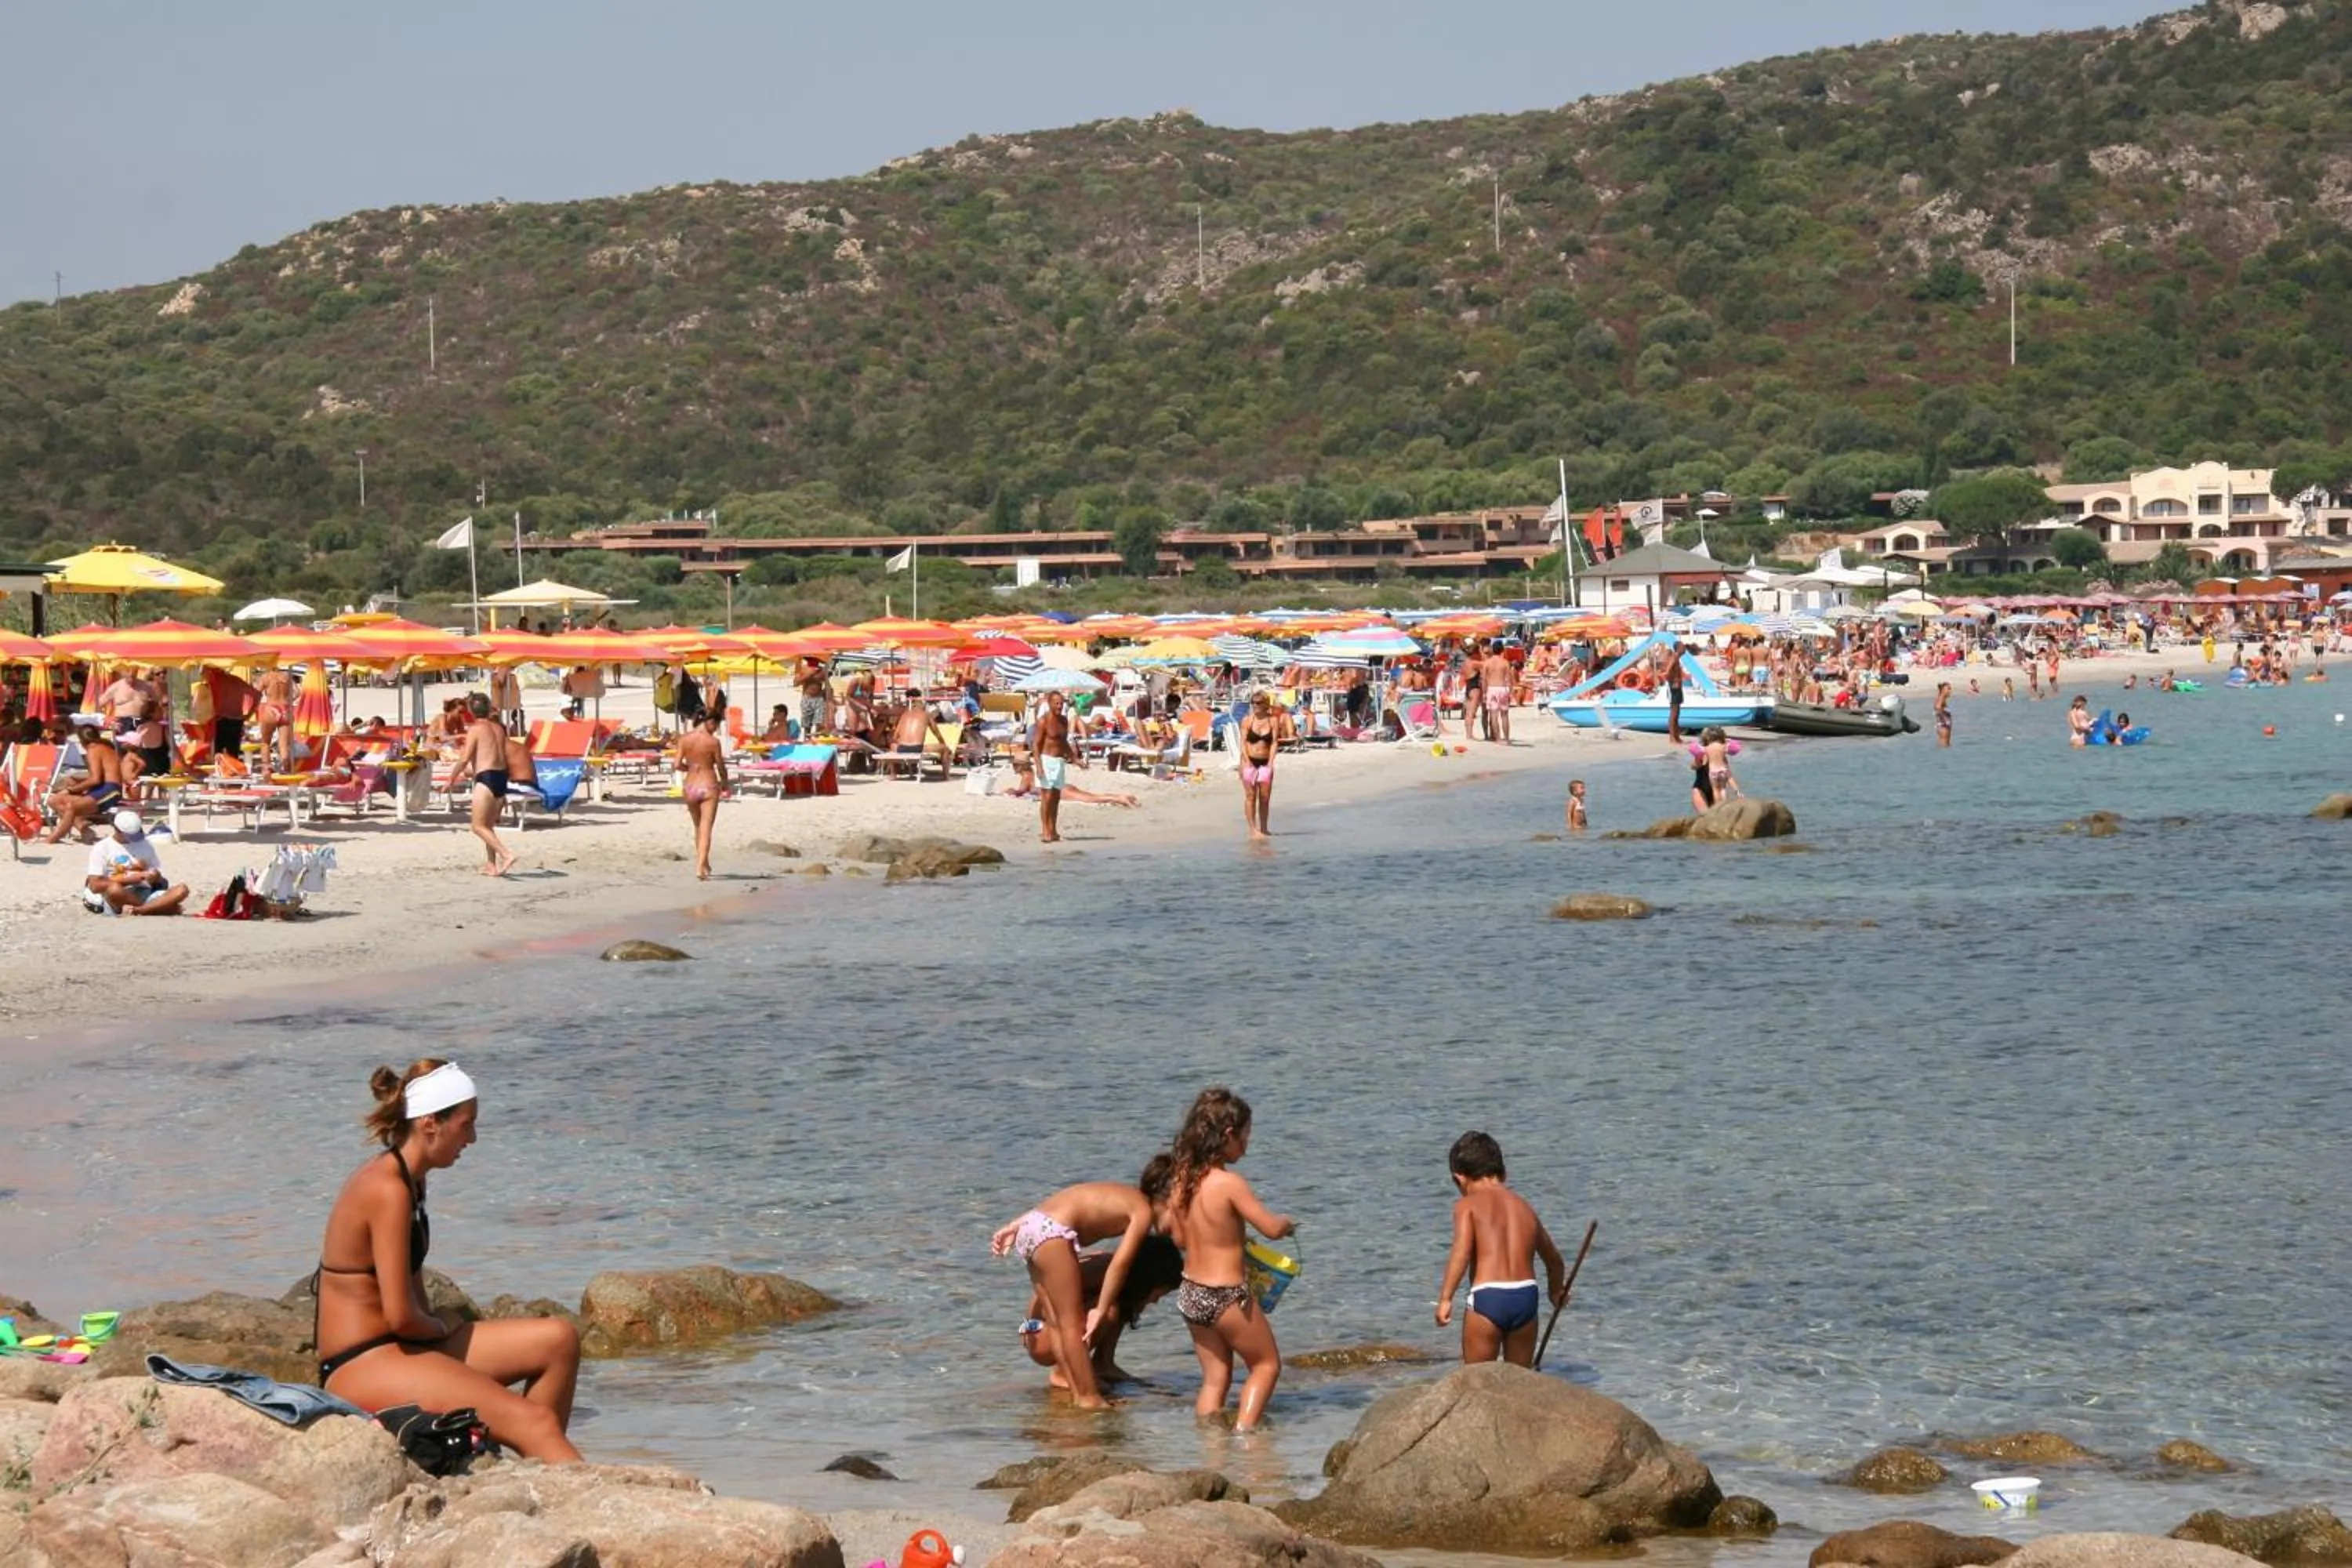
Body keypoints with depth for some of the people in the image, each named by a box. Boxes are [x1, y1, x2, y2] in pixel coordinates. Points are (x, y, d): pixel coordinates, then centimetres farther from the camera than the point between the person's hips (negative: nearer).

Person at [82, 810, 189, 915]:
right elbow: (95, 886, -6)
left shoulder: (146, 844, 15)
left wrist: (155, 877, -6)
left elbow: (157, 875, 19)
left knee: (181, 889, -22)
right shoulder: (102, 848, 2)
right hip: (120, 899, -4)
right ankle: (166, 907, -23)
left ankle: (136, 910, -34)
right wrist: (128, 880, -13)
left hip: (146, 895, 4)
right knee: (114, 889, -41)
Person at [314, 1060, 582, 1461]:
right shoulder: (389, 1191, -19)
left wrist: (435, 1329, 3)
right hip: (362, 1368, -10)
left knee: (559, 1341, 5)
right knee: (534, 1420, -21)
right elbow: (400, 1315, -21)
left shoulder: (407, 1179, 13)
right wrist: (442, 1331, -1)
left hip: (395, 1349, 10)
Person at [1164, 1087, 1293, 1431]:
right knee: (1267, 1364, 14)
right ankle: (1244, 1429, 4)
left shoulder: (1180, 1180, 0)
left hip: (1190, 1295, 6)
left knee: (1214, 1377, 17)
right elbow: (1272, 1228, -17)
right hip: (1226, 1296, -6)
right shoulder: (1229, 1183, -21)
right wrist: (1287, 1222, 6)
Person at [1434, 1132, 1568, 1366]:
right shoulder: (1524, 1207, 21)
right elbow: (1555, 1261, 34)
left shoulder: (1468, 1204, 5)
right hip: (1526, 1296, 5)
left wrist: (1445, 1298, -16)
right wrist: (1556, 1292, 54)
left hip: (1488, 1298, -5)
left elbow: (1462, 1250, -14)